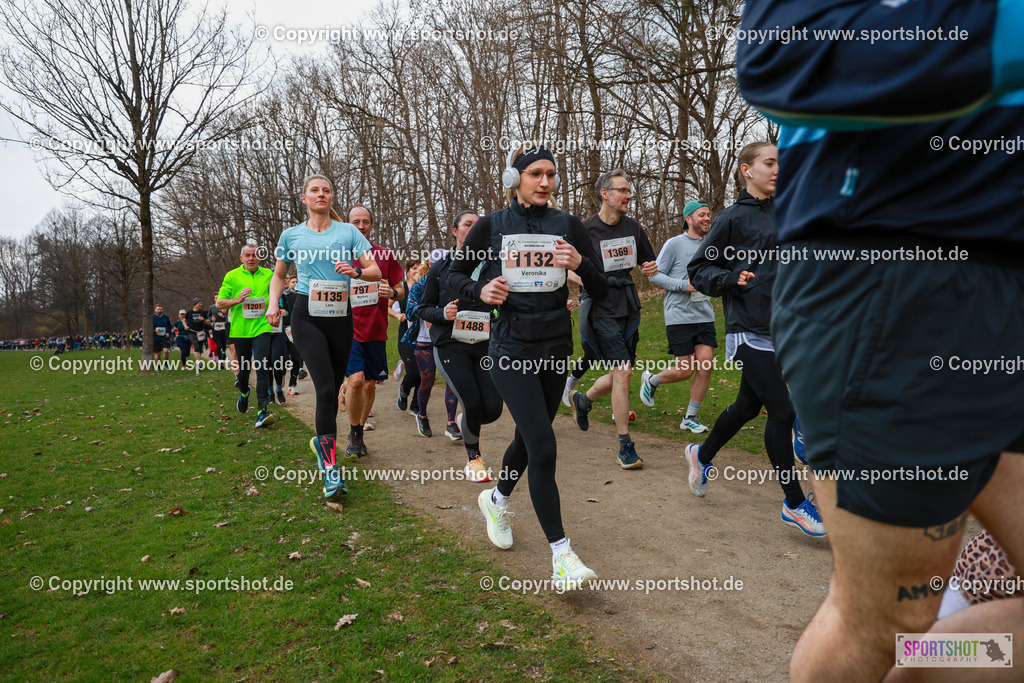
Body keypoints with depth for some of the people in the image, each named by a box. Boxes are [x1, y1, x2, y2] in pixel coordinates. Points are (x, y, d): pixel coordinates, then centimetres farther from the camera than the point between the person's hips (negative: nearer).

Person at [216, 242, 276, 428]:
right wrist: (238, 300, -15)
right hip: (240, 330, 1)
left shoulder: (268, 274, 8)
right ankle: (244, 392, 46)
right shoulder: (232, 276, 4)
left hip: (261, 329, -1)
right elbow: (219, 303, 2)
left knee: (262, 369, -14)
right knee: (243, 369, 13)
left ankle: (263, 411, -16)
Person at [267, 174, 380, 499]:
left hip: (340, 317, 2)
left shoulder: (348, 231, 7)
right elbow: (278, 276, 22)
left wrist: (355, 271, -18)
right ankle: (330, 467, -13)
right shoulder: (291, 235, 10)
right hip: (306, 316, -1)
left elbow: (376, 272, 3)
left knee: (333, 389, 8)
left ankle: (322, 442, 34)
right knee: (326, 388, -17)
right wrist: (274, 303, 5)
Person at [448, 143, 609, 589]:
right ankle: (560, 554, -3)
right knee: (543, 447, -13)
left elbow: (601, 292, 4)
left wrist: (581, 263, -16)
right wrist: (481, 290, -10)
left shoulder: (568, 226, 5)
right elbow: (455, 274, 11)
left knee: (529, 437, 16)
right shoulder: (491, 226, 0)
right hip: (511, 347, -3)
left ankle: (497, 499, 46)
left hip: (555, 348, 4)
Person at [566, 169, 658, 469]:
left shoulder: (633, 228, 9)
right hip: (602, 310, -6)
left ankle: (583, 399, 43)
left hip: (629, 309, 6)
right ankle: (625, 446, -2)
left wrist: (652, 268, -3)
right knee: (622, 373, -12)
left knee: (620, 374, 12)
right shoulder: (585, 229, -7)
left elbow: (648, 262, 20)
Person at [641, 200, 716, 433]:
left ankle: (690, 418, 12)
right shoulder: (674, 244, -5)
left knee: (705, 365, -4)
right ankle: (651, 380, 28)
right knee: (685, 371, -3)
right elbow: (655, 275, -6)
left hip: (705, 316, 5)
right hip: (679, 316, -5)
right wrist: (684, 285, -17)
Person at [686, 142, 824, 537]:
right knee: (782, 411, -7)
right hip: (749, 329, -7)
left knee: (749, 406, 16)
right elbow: (698, 269, -6)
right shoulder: (733, 218, -6)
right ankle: (794, 504, 7)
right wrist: (732, 278, -21)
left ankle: (702, 455, 40)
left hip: (779, 327, 7)